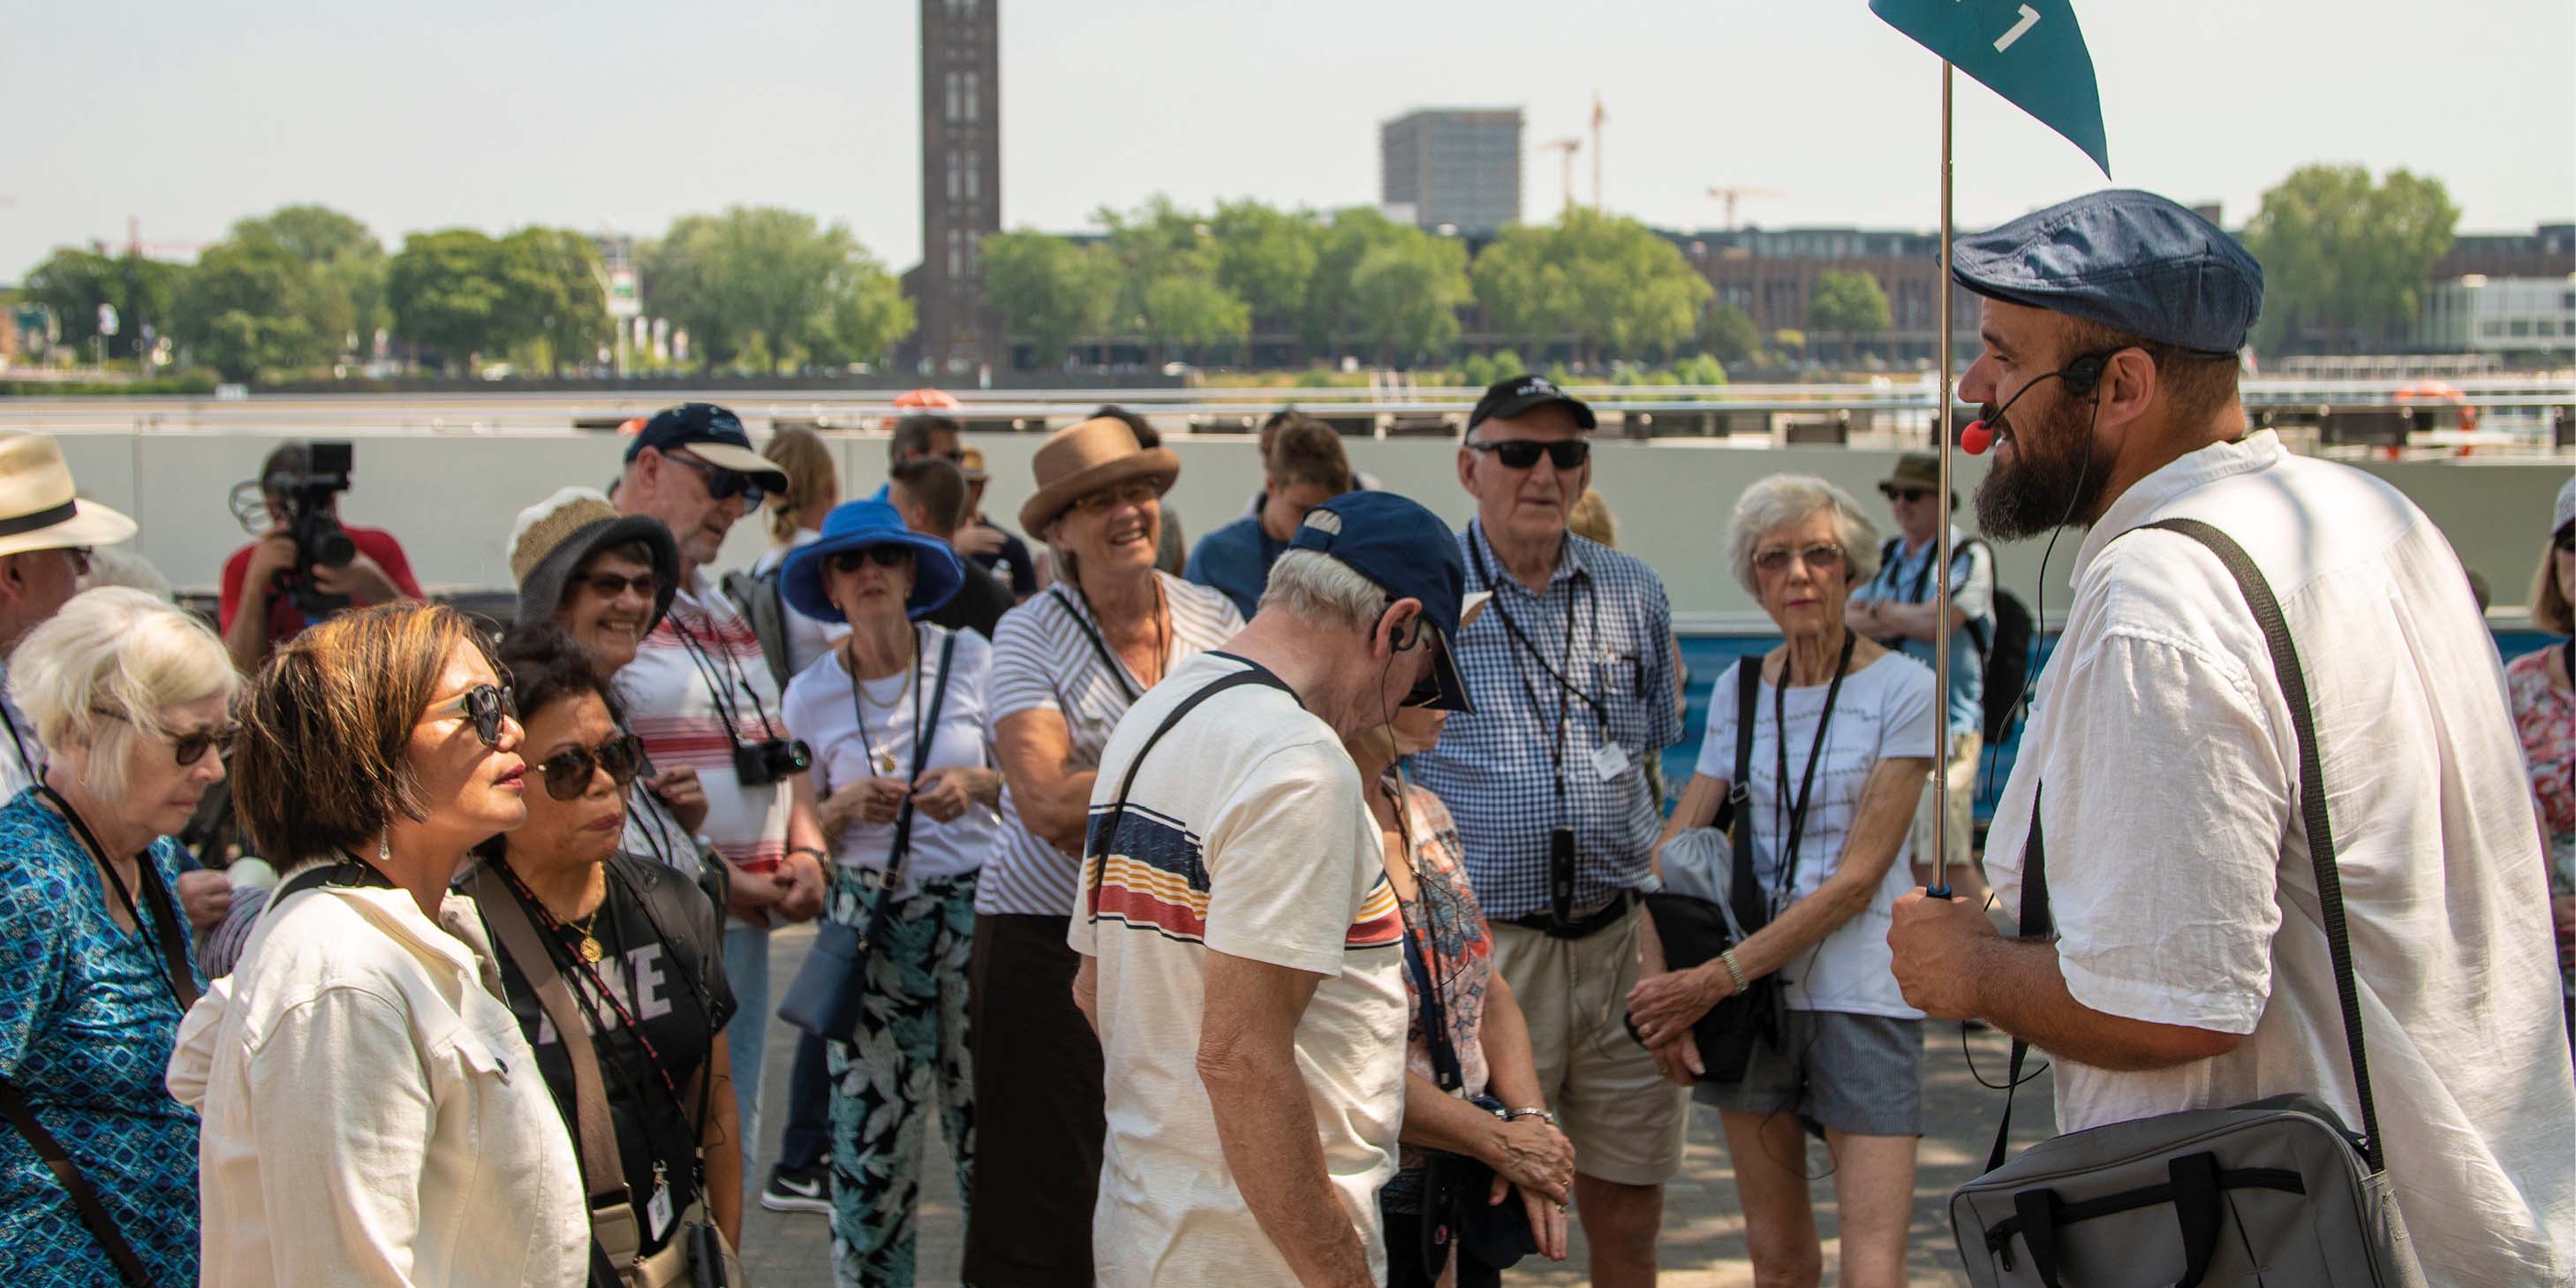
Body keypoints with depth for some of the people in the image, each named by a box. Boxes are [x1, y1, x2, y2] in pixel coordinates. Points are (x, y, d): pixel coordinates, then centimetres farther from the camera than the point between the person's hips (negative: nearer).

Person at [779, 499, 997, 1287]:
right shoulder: (811, 694, 3)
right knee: (869, 1133, -1)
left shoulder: (970, 660, 0)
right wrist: (849, 807, -11)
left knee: (991, 1111, -1)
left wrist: (977, 786, -12)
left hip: (975, 906, 0)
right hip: (870, 919, 1)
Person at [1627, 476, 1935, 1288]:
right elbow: (1673, 849, 7)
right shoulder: (1739, 689, 9)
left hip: (1861, 997, -4)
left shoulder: (1901, 688, -6)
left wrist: (1716, 979, -15)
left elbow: (1857, 878, -12)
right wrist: (1664, 988, -8)